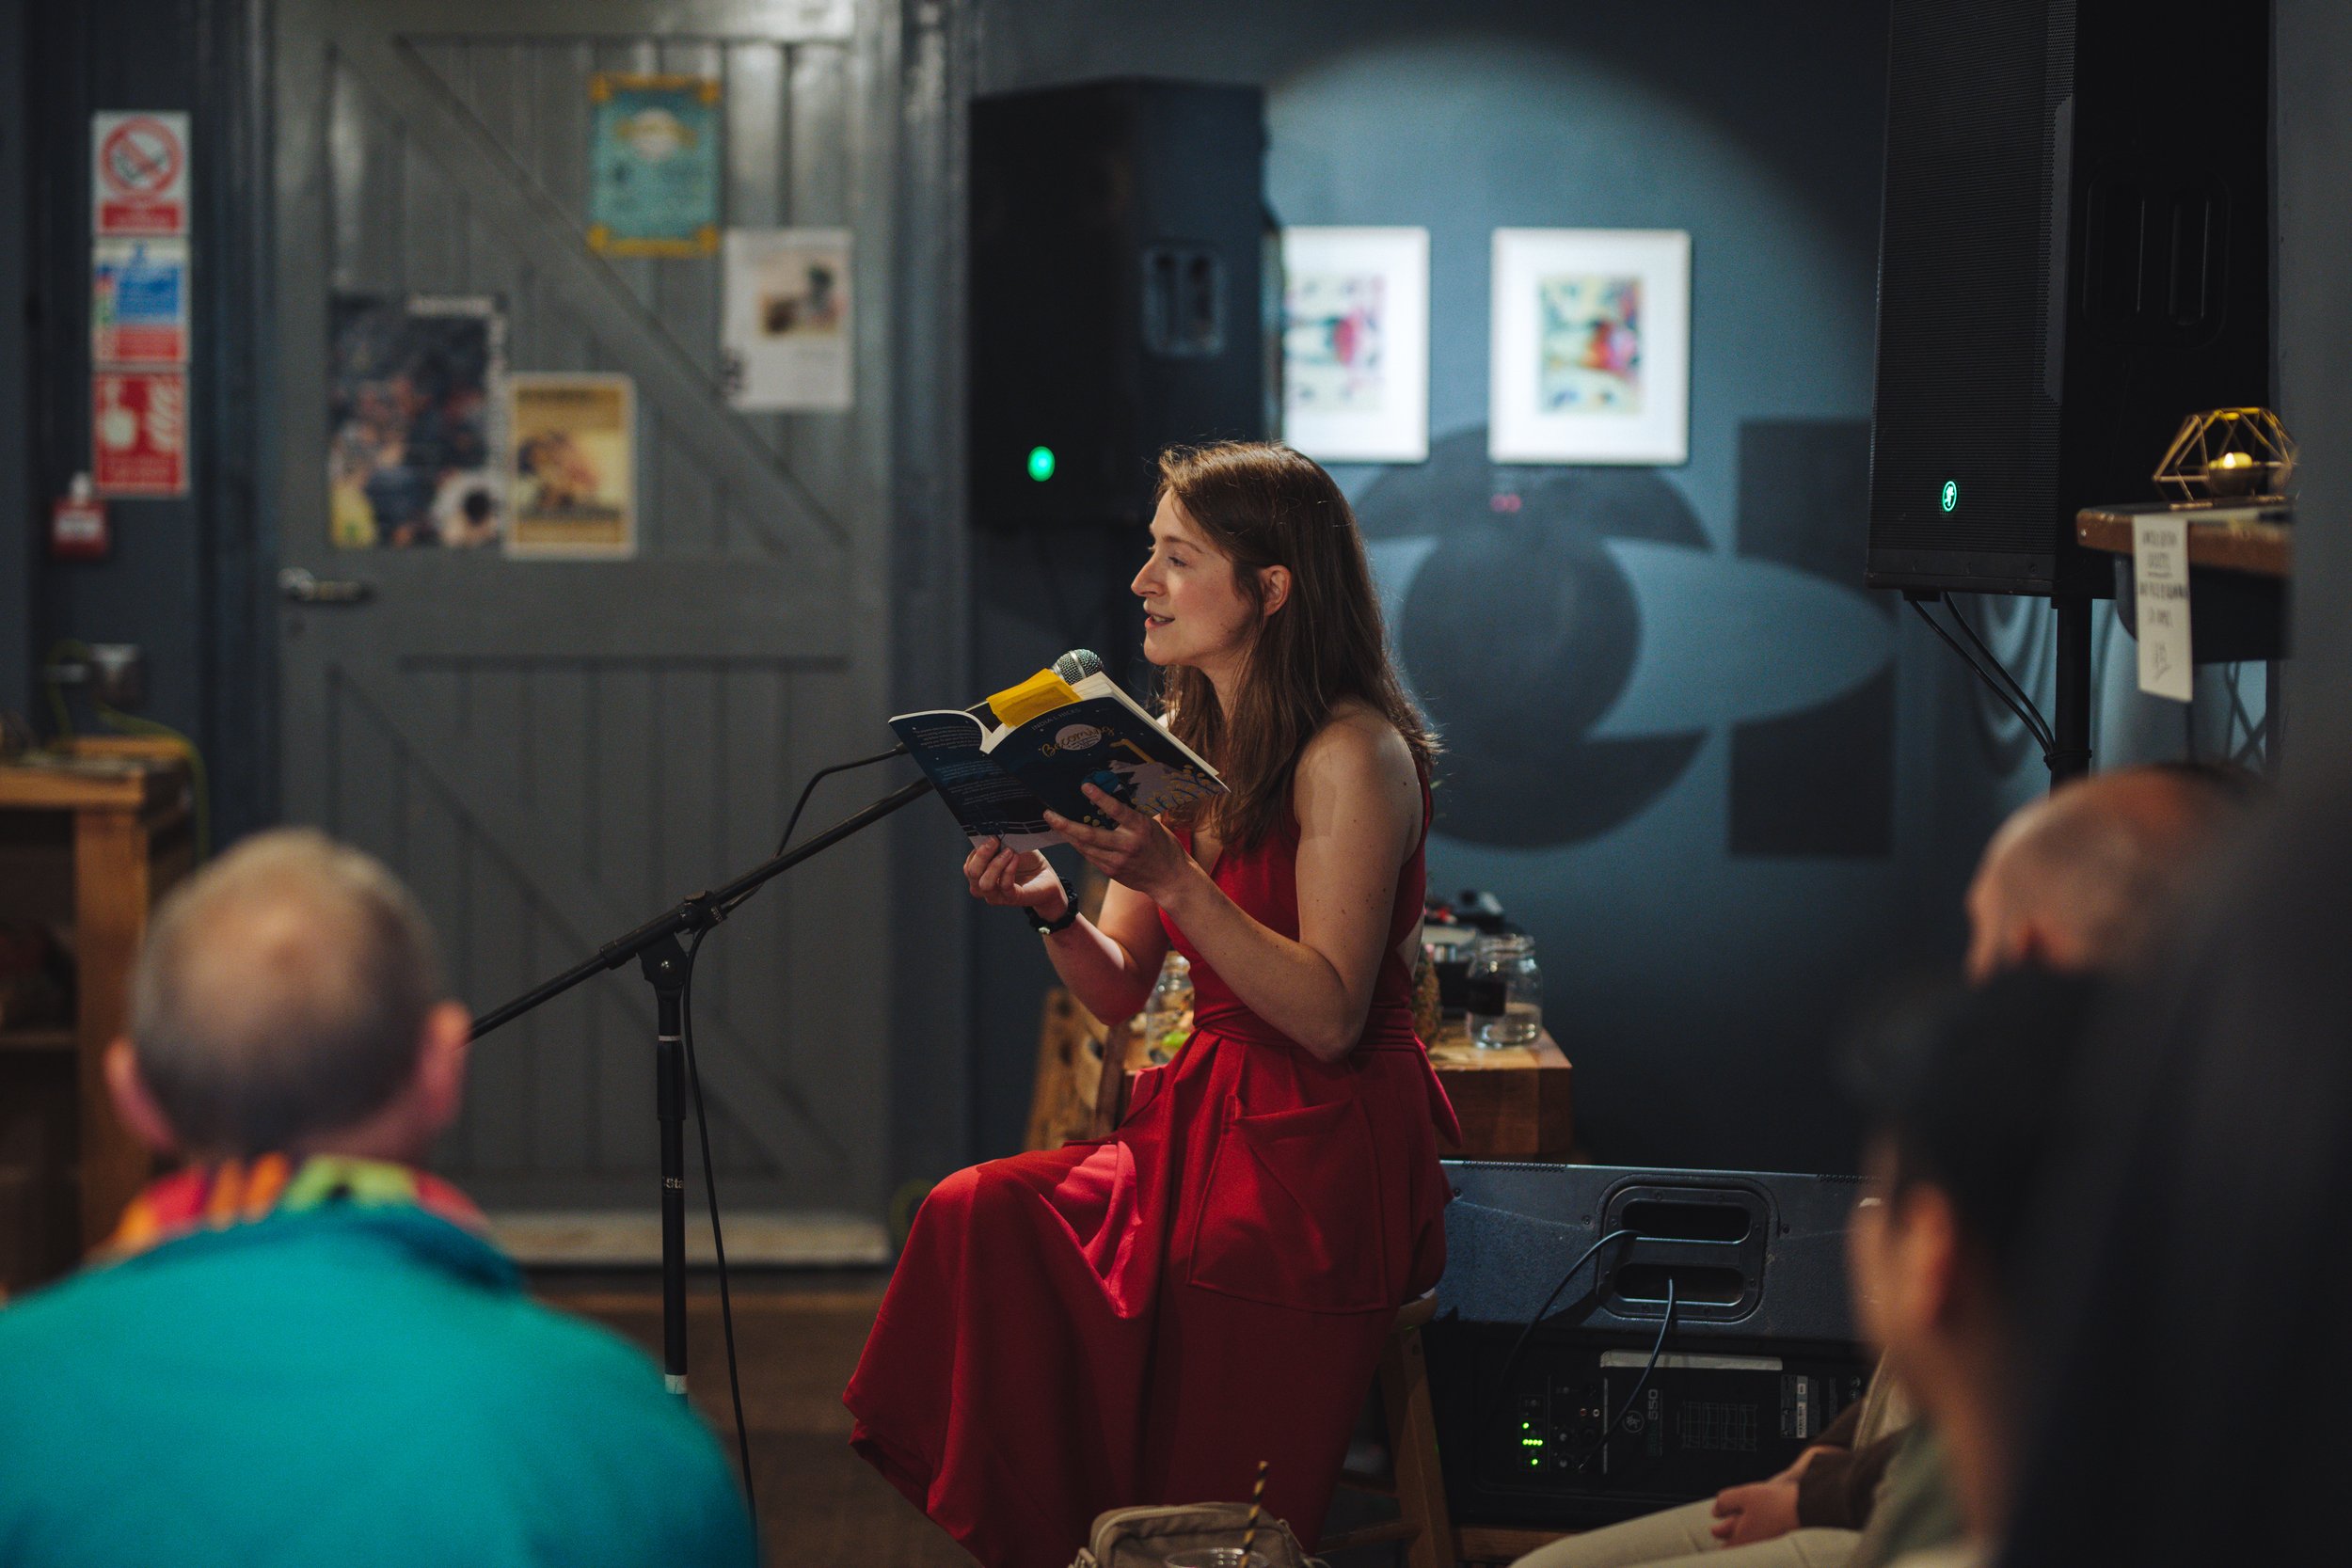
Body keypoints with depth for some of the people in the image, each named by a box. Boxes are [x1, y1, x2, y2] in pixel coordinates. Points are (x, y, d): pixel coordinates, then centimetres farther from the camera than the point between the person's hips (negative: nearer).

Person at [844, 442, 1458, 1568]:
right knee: (977, 1213, -19)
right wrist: (1053, 910, -6)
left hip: (1325, 1159, -7)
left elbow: (1329, 1018, -19)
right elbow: (1118, 992, 14)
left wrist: (1175, 879, -26)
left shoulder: (1351, 756, -13)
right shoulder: (1178, 741, 12)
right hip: (1201, 1124, 7)